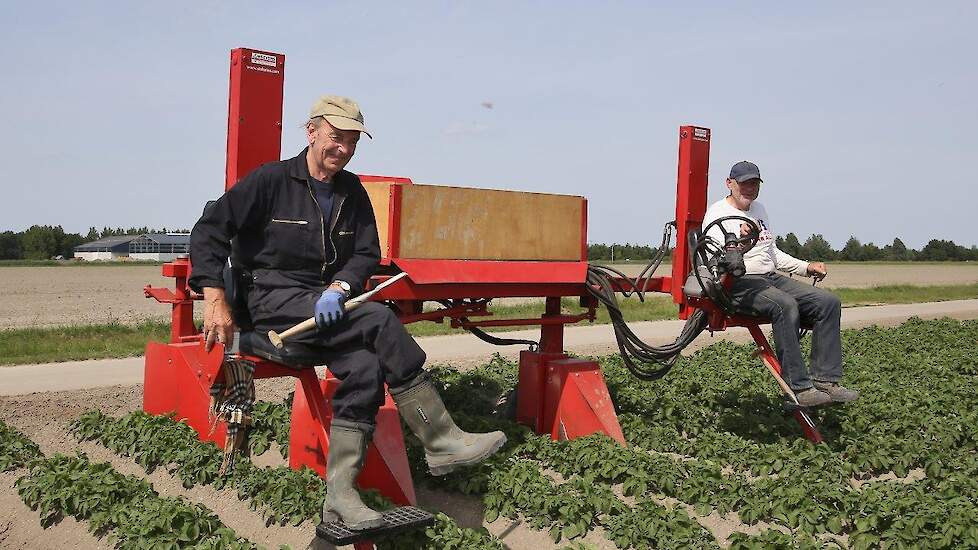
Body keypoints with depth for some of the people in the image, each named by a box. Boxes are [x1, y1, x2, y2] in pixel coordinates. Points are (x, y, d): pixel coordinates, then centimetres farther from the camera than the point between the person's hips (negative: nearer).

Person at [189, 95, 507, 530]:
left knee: (365, 367, -26)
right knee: (379, 321, -28)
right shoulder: (272, 180, -2)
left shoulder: (352, 193, 13)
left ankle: (340, 495, -23)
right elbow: (210, 229, -6)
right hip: (273, 301, -5)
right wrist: (216, 300, -18)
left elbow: (367, 254, 9)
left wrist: (338, 288, -14)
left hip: (326, 305, 5)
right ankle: (441, 442, -24)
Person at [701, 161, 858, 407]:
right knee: (785, 305, -35)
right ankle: (799, 388, -32)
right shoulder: (718, 212, -2)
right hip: (739, 283, -8)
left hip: (772, 278, 8)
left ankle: (825, 380, -12)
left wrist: (806, 267, 24)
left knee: (829, 302, -9)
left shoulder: (758, 209, 24)